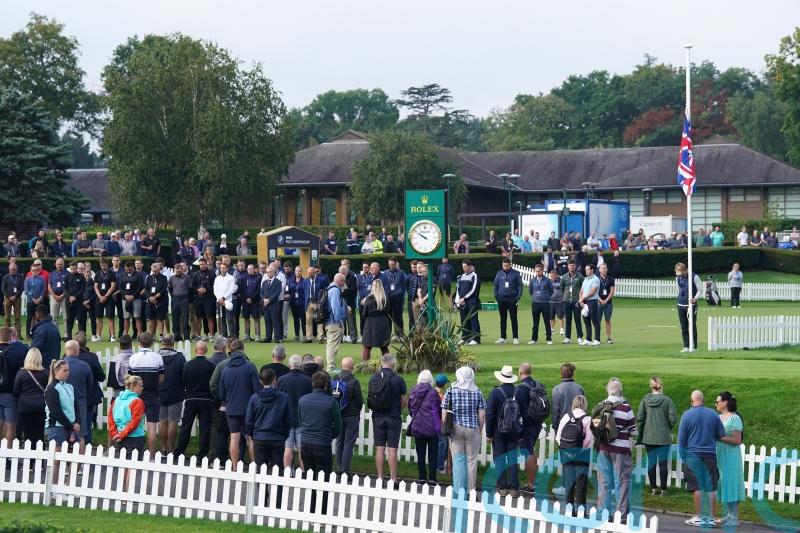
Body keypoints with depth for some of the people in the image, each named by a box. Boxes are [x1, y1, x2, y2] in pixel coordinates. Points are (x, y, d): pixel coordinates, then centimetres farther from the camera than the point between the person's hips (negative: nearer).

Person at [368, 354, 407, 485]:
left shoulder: (374, 378, 0)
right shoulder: (398, 379, -8)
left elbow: (370, 397, 9)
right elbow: (405, 401, -3)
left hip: (378, 417, 3)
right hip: (393, 418, -3)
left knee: (380, 448, 7)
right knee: (392, 449, -1)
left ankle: (380, 478, 7)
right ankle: (393, 479, -2)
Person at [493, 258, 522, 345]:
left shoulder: (515, 274, 0)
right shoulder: (499, 274, 6)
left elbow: (520, 285, 0)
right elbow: (496, 286, 12)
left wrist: (518, 298, -7)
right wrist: (496, 297, 2)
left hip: (512, 299, -3)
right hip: (501, 299, 3)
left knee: (514, 318, -1)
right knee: (503, 319, 6)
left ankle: (515, 337, 1)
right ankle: (502, 338, 9)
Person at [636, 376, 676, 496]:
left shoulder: (645, 400, -3)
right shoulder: (667, 400, -8)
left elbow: (639, 417, -2)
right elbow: (672, 418, -9)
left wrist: (640, 431, 14)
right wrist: (669, 428, 11)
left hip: (649, 436, 2)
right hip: (664, 437, -2)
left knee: (651, 462, 9)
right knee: (663, 463, 3)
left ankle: (653, 489, 12)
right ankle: (663, 490, 5)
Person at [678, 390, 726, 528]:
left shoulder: (687, 414, -4)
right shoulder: (713, 414, 2)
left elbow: (681, 438, -2)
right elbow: (722, 435, 7)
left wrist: (682, 455, 7)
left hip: (693, 455, -2)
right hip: (710, 455, 2)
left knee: (697, 487, 0)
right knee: (711, 487, 5)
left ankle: (698, 517, 1)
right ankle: (711, 517, 6)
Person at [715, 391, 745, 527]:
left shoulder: (734, 419, -12)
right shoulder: (719, 417, 11)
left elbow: (737, 440, -18)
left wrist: (719, 438, -20)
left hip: (730, 458, -8)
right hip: (719, 456, 8)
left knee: (730, 484, -7)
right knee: (723, 485, 10)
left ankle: (734, 518, -4)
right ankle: (728, 515, 17)